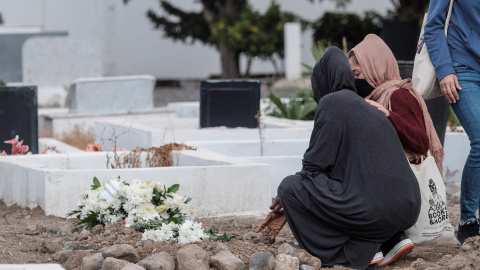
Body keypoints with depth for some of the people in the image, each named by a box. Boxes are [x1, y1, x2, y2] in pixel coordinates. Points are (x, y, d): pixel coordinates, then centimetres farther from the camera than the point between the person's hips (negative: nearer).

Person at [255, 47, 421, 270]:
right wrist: (286, 209, 30)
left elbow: (314, 166, -4)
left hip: (371, 208, -8)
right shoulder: (366, 107, 23)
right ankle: (391, 240, 12)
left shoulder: (331, 103, -2)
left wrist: (285, 196, 15)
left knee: (290, 187, 8)